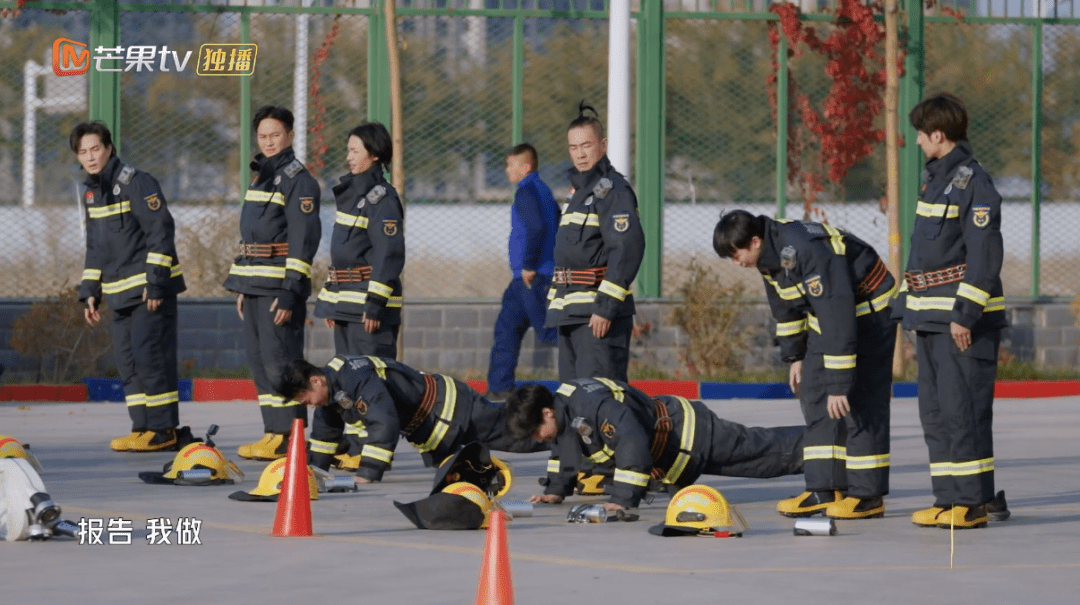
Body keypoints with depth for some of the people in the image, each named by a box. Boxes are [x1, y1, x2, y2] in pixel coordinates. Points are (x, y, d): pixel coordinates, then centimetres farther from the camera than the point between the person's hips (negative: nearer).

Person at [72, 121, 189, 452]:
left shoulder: (135, 182, -12)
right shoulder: (92, 191, 14)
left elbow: (160, 230, -17)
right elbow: (95, 247, 22)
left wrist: (155, 283, -20)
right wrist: (90, 291, 15)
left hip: (151, 289, -9)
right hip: (120, 294, 9)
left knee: (150, 354, -10)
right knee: (128, 361, 7)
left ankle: (163, 429, -7)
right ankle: (144, 426, 12)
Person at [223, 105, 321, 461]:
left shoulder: (298, 179, -9)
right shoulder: (261, 176, 19)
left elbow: (303, 238, -16)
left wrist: (290, 291, -21)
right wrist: (242, 286, 21)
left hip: (280, 284, -9)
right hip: (256, 284, 9)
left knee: (279, 358, -11)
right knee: (258, 360, 10)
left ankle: (287, 437, -10)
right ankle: (273, 432, 14)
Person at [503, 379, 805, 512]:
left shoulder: (593, 404, -36)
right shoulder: (564, 404, -4)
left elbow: (633, 443, -46)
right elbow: (565, 448, 17)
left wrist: (623, 499, -45)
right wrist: (556, 490, 9)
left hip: (694, 436, -9)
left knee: (766, 451, 2)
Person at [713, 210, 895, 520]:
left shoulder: (807, 253, -34)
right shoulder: (770, 254, -5)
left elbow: (837, 322, -35)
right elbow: (785, 306, 14)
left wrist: (839, 384, -34)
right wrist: (794, 356, 16)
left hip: (869, 314, -9)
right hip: (826, 318, 9)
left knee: (859, 403, -12)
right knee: (815, 401, 4)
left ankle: (867, 495, -8)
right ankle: (825, 490, 6)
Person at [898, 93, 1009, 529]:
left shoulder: (972, 183, -13)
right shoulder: (934, 179, 16)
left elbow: (985, 253, -19)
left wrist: (965, 312, -22)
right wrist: (910, 305, 21)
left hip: (965, 320, -10)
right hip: (932, 320, 10)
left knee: (963, 409, -11)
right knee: (935, 411, 10)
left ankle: (973, 501, -9)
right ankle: (949, 497, 14)